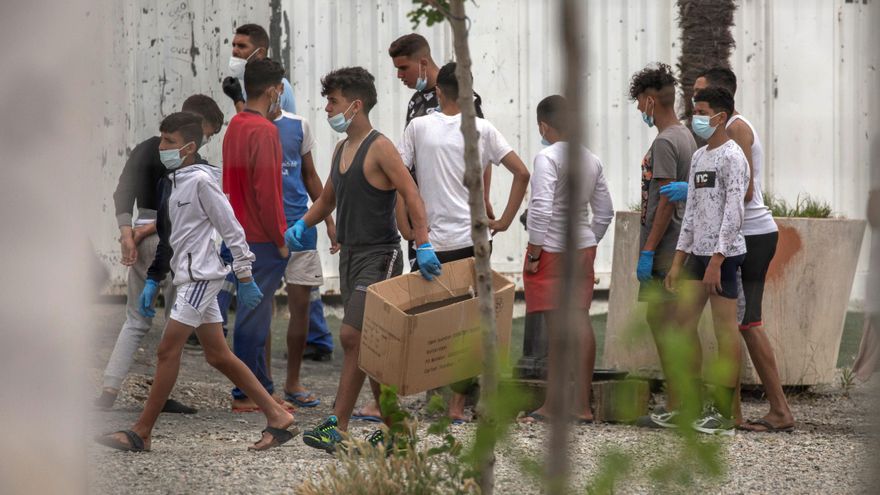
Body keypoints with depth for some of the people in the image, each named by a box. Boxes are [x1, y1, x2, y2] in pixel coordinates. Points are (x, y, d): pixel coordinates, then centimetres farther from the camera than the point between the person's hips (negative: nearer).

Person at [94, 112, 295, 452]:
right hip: (190, 276, 9)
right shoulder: (177, 182, 15)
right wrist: (153, 282, 17)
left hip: (200, 275, -9)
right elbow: (171, 237, 21)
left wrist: (245, 278, -11)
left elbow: (231, 230, -12)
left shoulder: (201, 180, -12)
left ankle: (141, 433, -6)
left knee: (168, 350, -9)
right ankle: (277, 417, 12)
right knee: (218, 355, 8)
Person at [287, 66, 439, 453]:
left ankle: (337, 427, -13)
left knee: (351, 336, -14)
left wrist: (423, 245, -31)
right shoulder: (341, 150, 14)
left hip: (379, 256, -9)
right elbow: (328, 200, 28)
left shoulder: (379, 148, -12)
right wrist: (302, 224, 13)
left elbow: (411, 196, -20)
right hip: (350, 254, 9)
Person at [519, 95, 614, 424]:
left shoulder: (548, 157, -13)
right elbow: (605, 212, 15)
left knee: (558, 328, -5)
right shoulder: (591, 160, 10)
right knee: (581, 321, 7)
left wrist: (533, 254, -13)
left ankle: (552, 406, 0)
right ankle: (582, 406, 8)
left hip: (552, 251, -7)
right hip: (583, 249, 7)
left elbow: (541, 209, -20)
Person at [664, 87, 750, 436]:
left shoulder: (732, 156, -9)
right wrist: (679, 260, 15)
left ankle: (724, 415, -4)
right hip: (698, 253, 9)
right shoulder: (699, 157, 17)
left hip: (723, 254, -9)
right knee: (683, 325, 8)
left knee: (725, 329, -6)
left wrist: (716, 260, -20)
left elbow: (733, 211, -16)